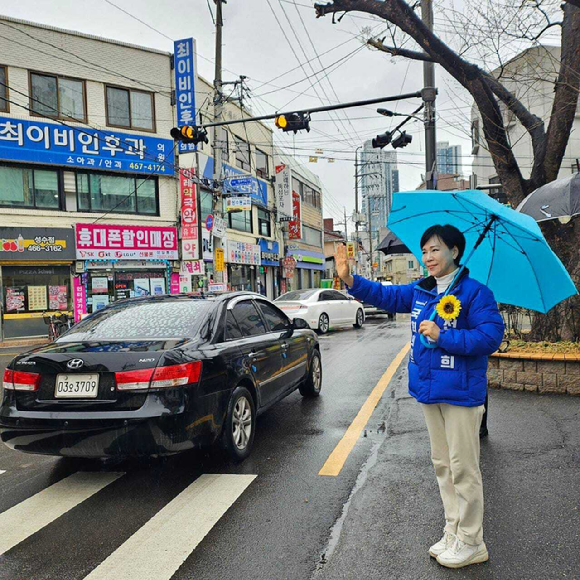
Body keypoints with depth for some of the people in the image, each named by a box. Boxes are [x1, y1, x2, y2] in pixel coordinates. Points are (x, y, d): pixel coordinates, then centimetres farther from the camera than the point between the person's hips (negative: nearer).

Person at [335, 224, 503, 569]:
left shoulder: (475, 292, -12)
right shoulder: (420, 291, 8)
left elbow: (492, 336, -19)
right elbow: (385, 295, 7)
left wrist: (443, 337, -23)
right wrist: (350, 279, -6)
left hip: (461, 393, -7)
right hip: (430, 391, 8)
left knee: (464, 468, 3)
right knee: (442, 464, 17)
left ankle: (471, 543, 20)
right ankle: (453, 533, 33)